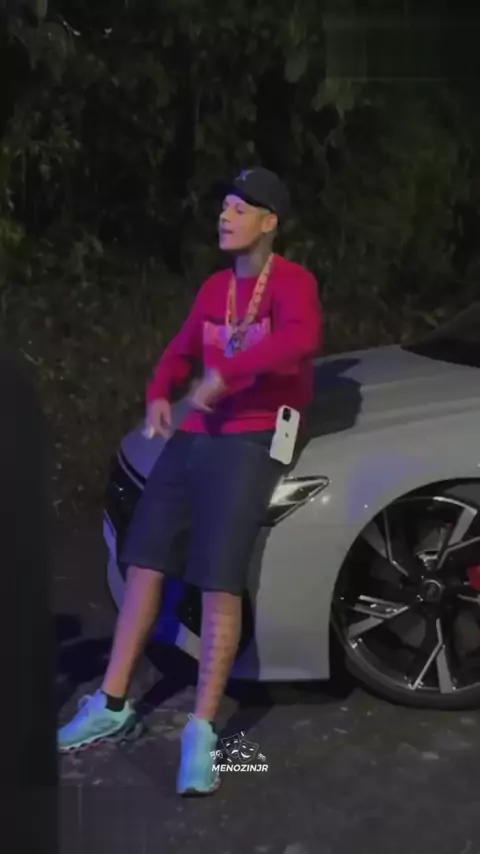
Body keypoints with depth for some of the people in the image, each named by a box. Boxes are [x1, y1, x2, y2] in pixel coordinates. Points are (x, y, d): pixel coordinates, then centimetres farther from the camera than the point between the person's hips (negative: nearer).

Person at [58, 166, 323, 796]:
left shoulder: (291, 281, -5)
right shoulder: (215, 288, 18)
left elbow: (302, 337, -27)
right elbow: (181, 351, 27)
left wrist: (223, 375, -29)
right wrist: (159, 396, 6)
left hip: (252, 439, -7)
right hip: (195, 434, 7)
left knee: (220, 583, -15)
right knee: (145, 565, 5)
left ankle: (202, 732, -10)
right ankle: (112, 705, 14)